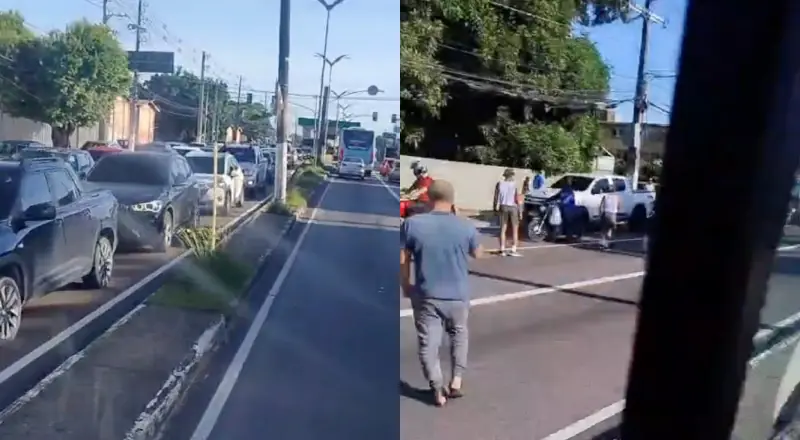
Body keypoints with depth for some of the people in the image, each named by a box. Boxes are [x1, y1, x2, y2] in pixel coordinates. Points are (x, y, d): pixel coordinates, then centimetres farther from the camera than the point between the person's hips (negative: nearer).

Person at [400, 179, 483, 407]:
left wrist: (405, 286, 9)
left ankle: (437, 389, 13)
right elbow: (478, 254, 8)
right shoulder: (466, 226, -9)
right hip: (457, 295, 2)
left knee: (428, 342, 11)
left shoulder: (412, 224, -10)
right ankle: (456, 380, 21)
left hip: (426, 295, -1)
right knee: (459, 335, 24)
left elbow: (403, 260, -5)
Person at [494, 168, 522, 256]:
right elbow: (517, 199, -10)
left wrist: (496, 208, 9)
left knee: (503, 229, 9)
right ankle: (513, 250, -1)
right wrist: (520, 210, -5)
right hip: (513, 207, -3)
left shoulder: (499, 184, -1)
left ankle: (502, 250, 8)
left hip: (503, 207, 3)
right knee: (515, 230, 5)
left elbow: (496, 197, 0)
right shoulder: (514, 184, -9)